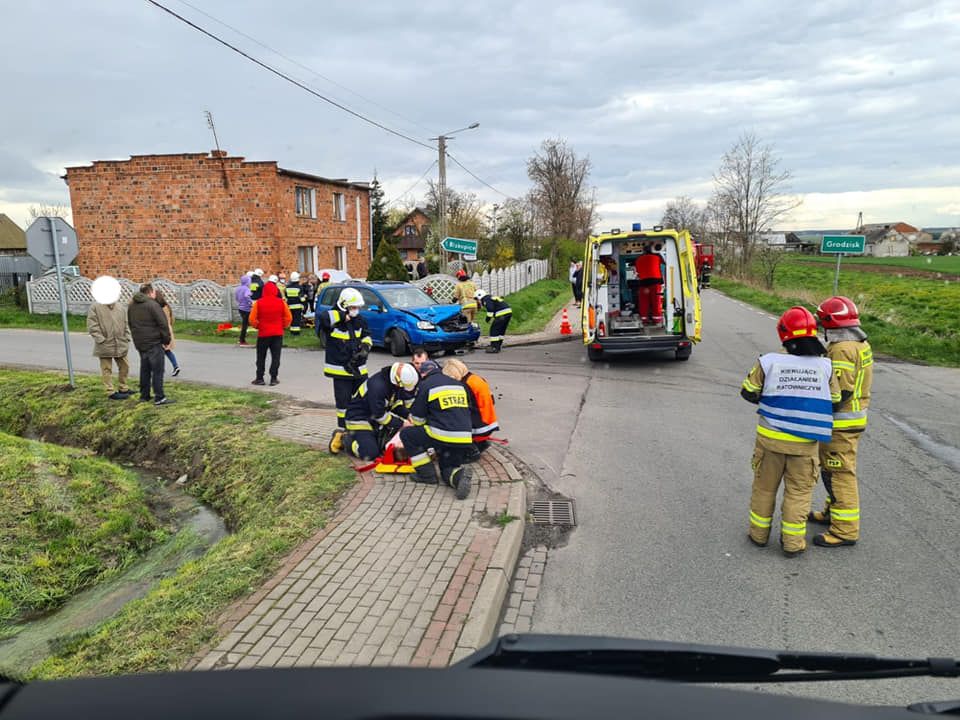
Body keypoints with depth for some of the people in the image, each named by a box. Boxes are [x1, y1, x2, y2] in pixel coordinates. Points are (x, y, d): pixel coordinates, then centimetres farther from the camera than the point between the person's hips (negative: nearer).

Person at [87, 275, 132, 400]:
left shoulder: (121, 307, 7)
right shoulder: (95, 307, -9)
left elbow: (126, 324, 13)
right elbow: (92, 326, -11)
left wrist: (127, 338, 5)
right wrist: (101, 340, -15)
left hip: (121, 344, 6)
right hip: (105, 346, -5)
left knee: (124, 367, 15)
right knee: (107, 370, 3)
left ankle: (123, 388, 30)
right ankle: (111, 392, 10)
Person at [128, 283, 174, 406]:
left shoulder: (131, 306, 11)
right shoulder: (152, 305, -16)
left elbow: (130, 324, 19)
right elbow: (163, 324, -17)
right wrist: (167, 339, -5)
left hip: (140, 343, 8)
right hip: (154, 343, -8)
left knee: (145, 369, 17)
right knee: (157, 370, -5)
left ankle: (144, 395, 23)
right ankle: (159, 398, -5)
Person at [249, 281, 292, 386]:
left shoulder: (259, 303, -8)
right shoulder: (281, 302, -5)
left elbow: (252, 319, -8)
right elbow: (288, 318, -2)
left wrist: (257, 326, 10)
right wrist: (283, 326, 13)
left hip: (263, 333, 0)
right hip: (278, 333, 1)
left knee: (261, 357, 11)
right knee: (275, 357, 6)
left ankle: (259, 378, 13)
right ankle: (273, 378, 4)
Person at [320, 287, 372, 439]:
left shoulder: (359, 320, 7)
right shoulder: (334, 321, -13)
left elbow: (366, 336, 19)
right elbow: (323, 318, -36)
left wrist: (365, 346, -2)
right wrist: (343, 315, -28)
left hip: (359, 369, 6)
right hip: (340, 370, -6)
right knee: (343, 402, -2)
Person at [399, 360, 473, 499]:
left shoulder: (425, 385, 0)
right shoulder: (459, 384, 18)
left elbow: (417, 418, 5)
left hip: (443, 435, -6)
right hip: (464, 439, 6)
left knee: (406, 434, 15)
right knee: (448, 471, 24)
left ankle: (426, 474, 12)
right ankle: (459, 475, -11)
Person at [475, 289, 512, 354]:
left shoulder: (486, 300, -2)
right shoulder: (491, 298, 28)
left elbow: (490, 309, -16)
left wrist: (488, 319, -5)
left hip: (502, 314, -10)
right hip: (508, 312, 10)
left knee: (494, 329, -3)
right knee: (501, 330, 18)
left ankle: (494, 348, -3)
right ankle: (498, 346, 23)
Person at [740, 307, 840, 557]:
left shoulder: (769, 362, -13)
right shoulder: (825, 367, -8)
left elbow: (749, 392, -2)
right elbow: (834, 401, 3)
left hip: (770, 438, 0)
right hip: (805, 442, 0)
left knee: (765, 486, 16)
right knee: (798, 491, 13)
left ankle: (759, 533, 29)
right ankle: (792, 542, 19)